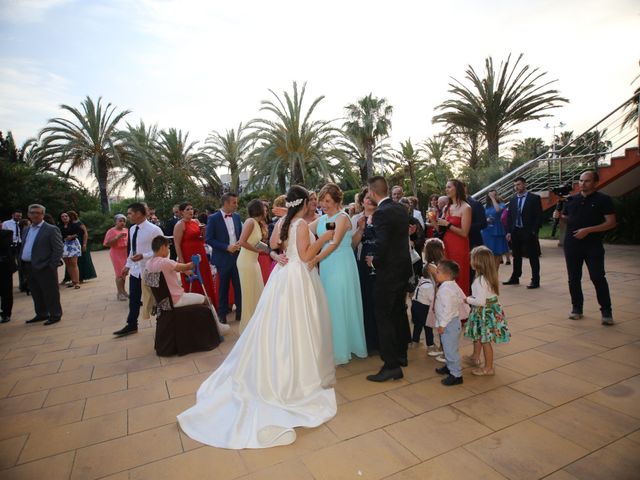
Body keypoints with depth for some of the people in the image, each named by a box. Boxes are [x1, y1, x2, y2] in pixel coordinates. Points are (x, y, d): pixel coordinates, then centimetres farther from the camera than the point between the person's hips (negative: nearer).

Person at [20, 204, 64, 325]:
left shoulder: (51, 229, -9)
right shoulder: (26, 230, 15)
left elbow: (58, 249, -13)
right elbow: (23, 247, 20)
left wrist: (52, 266, -16)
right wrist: (22, 263, 9)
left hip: (44, 267, -7)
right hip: (29, 268, 8)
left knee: (50, 293, 1)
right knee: (36, 293, 16)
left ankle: (55, 315, 12)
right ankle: (41, 314, 28)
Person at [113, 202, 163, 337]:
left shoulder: (154, 230, -19)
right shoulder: (132, 229, 5)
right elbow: (132, 250, 16)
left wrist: (143, 256, -27)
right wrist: (127, 265, 14)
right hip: (135, 270, 7)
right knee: (133, 299, 16)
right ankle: (131, 325, 33)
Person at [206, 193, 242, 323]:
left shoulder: (237, 217, 6)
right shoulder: (213, 218, -8)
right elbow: (209, 239, -9)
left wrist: (239, 244, -6)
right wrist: (227, 247, -16)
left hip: (237, 256, 3)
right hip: (223, 258, -3)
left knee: (239, 285, 4)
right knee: (223, 287, 9)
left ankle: (240, 311, 18)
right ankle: (222, 314, 25)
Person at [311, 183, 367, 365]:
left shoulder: (342, 217, -9)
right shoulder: (321, 220, 12)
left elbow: (335, 243, -20)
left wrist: (315, 259, -30)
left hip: (341, 267, -7)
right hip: (325, 266, 7)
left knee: (340, 306, 1)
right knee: (329, 306, 11)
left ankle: (341, 351, 15)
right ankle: (332, 348, 25)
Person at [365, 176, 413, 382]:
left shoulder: (381, 213, -20)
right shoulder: (401, 209, 6)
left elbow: (382, 244, -25)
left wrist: (374, 261, -9)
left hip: (389, 271, -9)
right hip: (403, 267, 9)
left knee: (384, 316, -1)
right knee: (399, 311, 20)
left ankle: (392, 365, 3)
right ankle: (401, 354, 34)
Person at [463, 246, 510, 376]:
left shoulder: (480, 281, -27)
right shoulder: (491, 277, 2)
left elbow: (480, 301, -29)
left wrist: (468, 300, -11)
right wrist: (472, 298, 10)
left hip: (484, 312, -10)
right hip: (491, 309, 10)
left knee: (485, 340, 4)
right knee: (478, 336, 26)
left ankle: (488, 368, 17)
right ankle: (475, 357, 44)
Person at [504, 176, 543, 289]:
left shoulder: (534, 198, -3)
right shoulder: (513, 199, 10)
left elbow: (539, 216, -6)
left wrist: (534, 231, -12)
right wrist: (509, 231, 3)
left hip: (529, 232, -5)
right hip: (515, 232, 5)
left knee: (533, 257, 3)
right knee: (516, 256, 14)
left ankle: (535, 281, 10)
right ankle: (515, 278, 24)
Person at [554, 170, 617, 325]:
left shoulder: (603, 199, -2)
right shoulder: (572, 199, 10)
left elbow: (611, 223, -7)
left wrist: (588, 230, -18)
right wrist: (558, 216, -4)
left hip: (593, 246, -4)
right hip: (572, 245, 4)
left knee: (598, 278, -4)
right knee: (574, 278, 8)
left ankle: (606, 311, 8)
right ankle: (577, 308, 19)